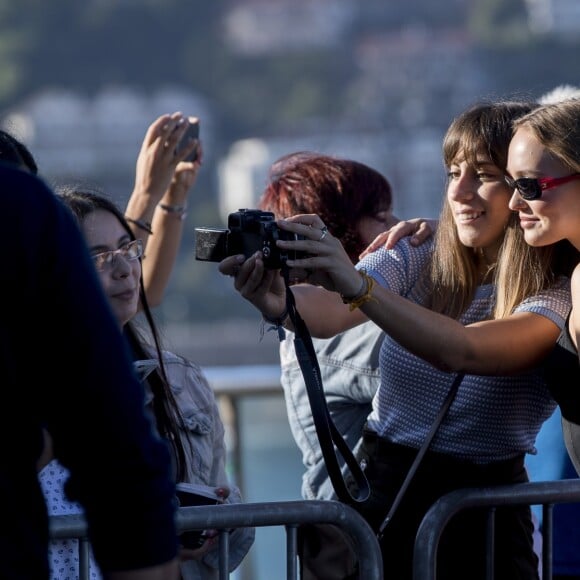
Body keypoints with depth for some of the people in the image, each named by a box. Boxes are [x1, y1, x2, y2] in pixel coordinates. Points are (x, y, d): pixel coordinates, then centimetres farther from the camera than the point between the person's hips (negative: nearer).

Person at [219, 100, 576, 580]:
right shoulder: (415, 265, 3)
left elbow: (461, 351, -27)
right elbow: (329, 313, -17)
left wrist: (359, 287, -40)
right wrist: (278, 303, -40)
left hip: (485, 519, -3)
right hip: (381, 491, 3)